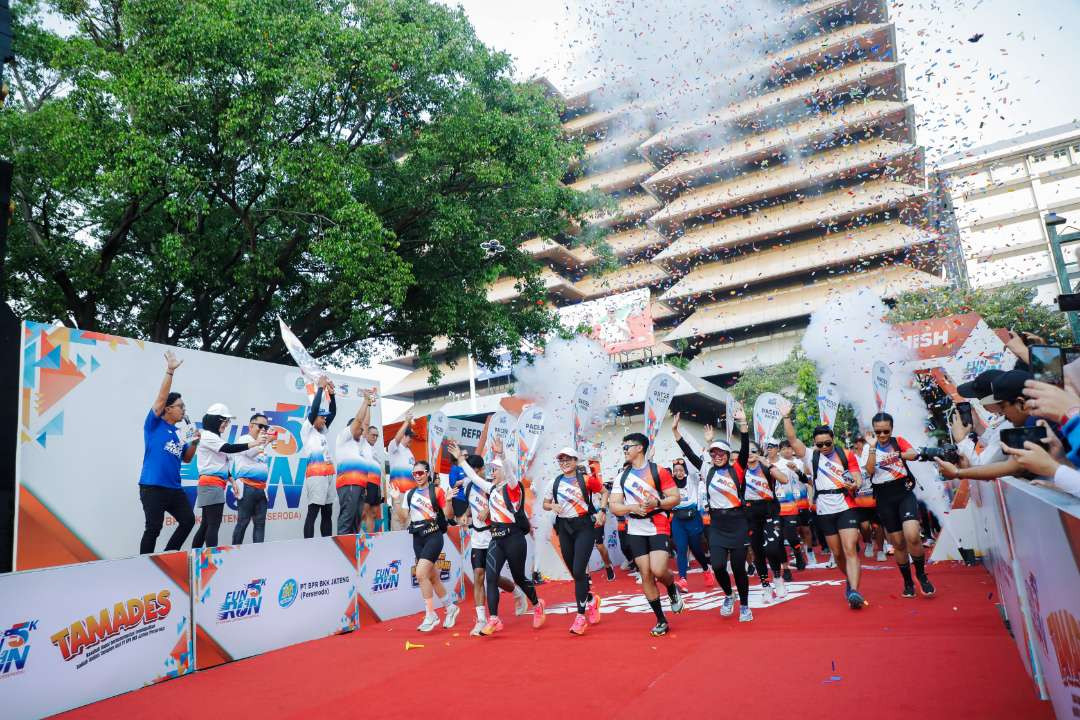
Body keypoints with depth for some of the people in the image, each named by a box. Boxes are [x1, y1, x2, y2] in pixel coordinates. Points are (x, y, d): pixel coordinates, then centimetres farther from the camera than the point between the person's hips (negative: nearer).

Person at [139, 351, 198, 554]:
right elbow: (161, 397, -14)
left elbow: (186, 458, 21)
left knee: (188, 520, 9)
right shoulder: (154, 424, -2)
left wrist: (194, 442, 4)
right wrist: (170, 371, -20)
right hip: (152, 487, -7)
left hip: (174, 487, 7)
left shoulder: (178, 433, 15)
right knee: (153, 529, -4)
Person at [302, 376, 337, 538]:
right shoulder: (306, 430, 2)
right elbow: (314, 408, -8)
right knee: (313, 512, -10)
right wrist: (320, 387, -2)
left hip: (329, 475, 8)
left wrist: (331, 393, 11)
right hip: (315, 475, -8)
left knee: (327, 513, 8)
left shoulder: (322, 432, 21)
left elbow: (333, 412, 20)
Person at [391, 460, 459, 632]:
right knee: (432, 577, 12)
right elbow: (403, 519, 6)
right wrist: (397, 500, -3)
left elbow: (447, 515, -5)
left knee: (421, 574, -18)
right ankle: (450, 608, 31)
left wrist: (448, 500, -22)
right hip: (418, 538, 6)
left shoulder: (437, 491, -4)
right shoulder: (409, 494, 10)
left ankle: (431, 615, -5)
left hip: (433, 536, -6)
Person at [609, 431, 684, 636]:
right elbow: (614, 506, 4)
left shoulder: (658, 471, -5)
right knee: (645, 574, 3)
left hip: (658, 527, -4)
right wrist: (632, 507, -14)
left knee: (658, 570, -18)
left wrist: (657, 502, -22)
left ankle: (673, 589, 18)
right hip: (635, 530, 4)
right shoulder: (622, 476, 7)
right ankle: (661, 620, 17)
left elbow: (675, 498, -5)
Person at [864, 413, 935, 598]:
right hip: (884, 499, 1)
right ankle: (908, 582, 25)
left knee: (912, 536, -20)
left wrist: (896, 454, -28)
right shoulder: (870, 448, 2)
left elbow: (914, 454, -16)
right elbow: (869, 471, -13)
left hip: (904, 493, -1)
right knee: (898, 543, 8)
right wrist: (872, 446, -17)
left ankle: (921, 575, 3)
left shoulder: (898, 441, 2)